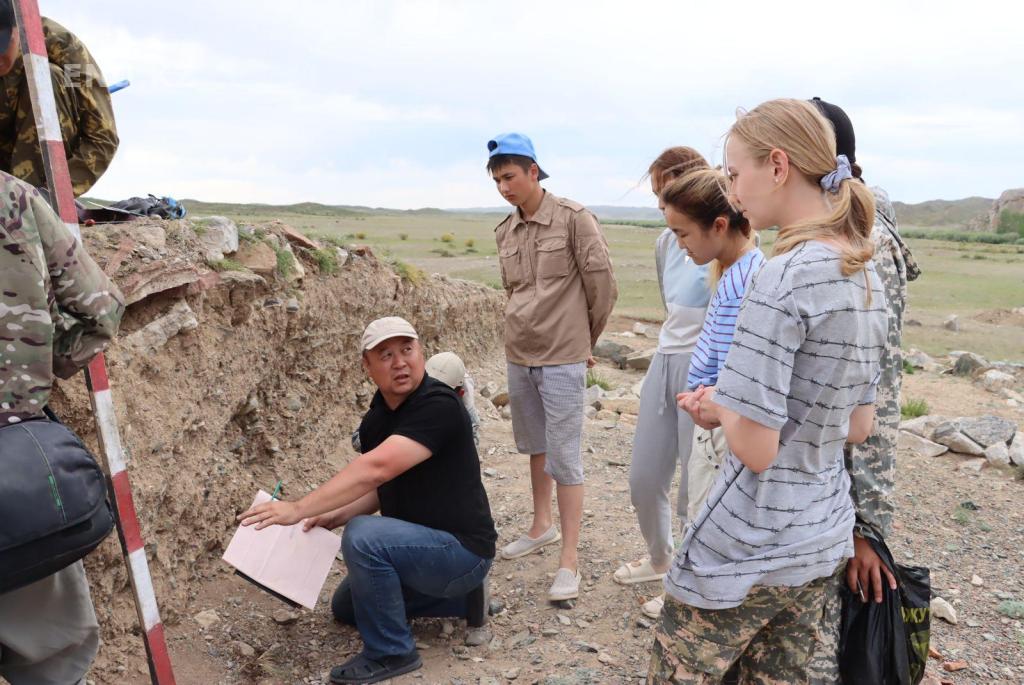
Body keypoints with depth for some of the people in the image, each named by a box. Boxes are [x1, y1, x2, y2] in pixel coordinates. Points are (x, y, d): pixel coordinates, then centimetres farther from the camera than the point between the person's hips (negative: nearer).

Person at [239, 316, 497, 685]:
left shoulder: (438, 405, -26)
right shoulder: (375, 420, 1)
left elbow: (377, 469, -37)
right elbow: (380, 488, 12)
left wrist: (299, 509, -37)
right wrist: (334, 516, -5)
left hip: (462, 547, -9)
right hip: (420, 544, 9)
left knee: (363, 536, -31)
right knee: (345, 608, 24)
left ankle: (391, 653, -9)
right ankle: (460, 596, 21)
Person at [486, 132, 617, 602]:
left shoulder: (573, 218, -10)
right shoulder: (505, 232, 8)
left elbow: (602, 286, -7)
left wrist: (584, 342, 2)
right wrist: (530, 334, 14)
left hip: (562, 359, -6)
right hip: (519, 355, 6)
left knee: (564, 457, -3)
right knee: (534, 446, 19)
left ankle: (569, 561, 7)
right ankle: (542, 526, 38)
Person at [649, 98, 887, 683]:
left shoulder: (784, 278, -23)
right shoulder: (868, 278, 3)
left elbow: (755, 447, -24)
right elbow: (859, 427, 10)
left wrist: (718, 408, -3)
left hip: (750, 546, -8)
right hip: (824, 537, 8)